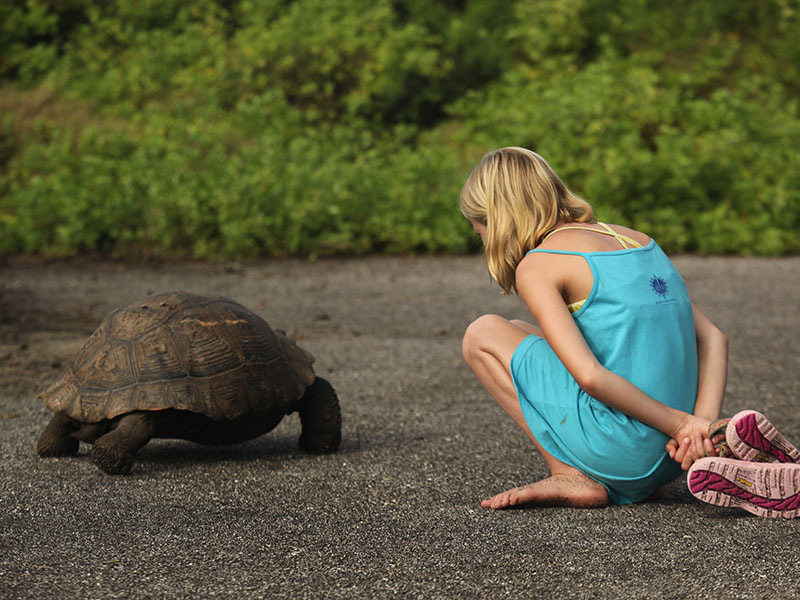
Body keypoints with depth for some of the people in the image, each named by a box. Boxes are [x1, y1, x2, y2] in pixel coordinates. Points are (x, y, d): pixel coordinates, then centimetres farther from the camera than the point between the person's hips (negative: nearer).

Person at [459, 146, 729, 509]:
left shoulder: (537, 266, -6)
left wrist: (683, 425, -11)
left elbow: (589, 377, -19)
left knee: (483, 335, 8)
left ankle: (571, 478, 2)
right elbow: (712, 337, 10)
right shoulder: (634, 239, 16)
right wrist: (704, 423, -2)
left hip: (620, 453, -8)